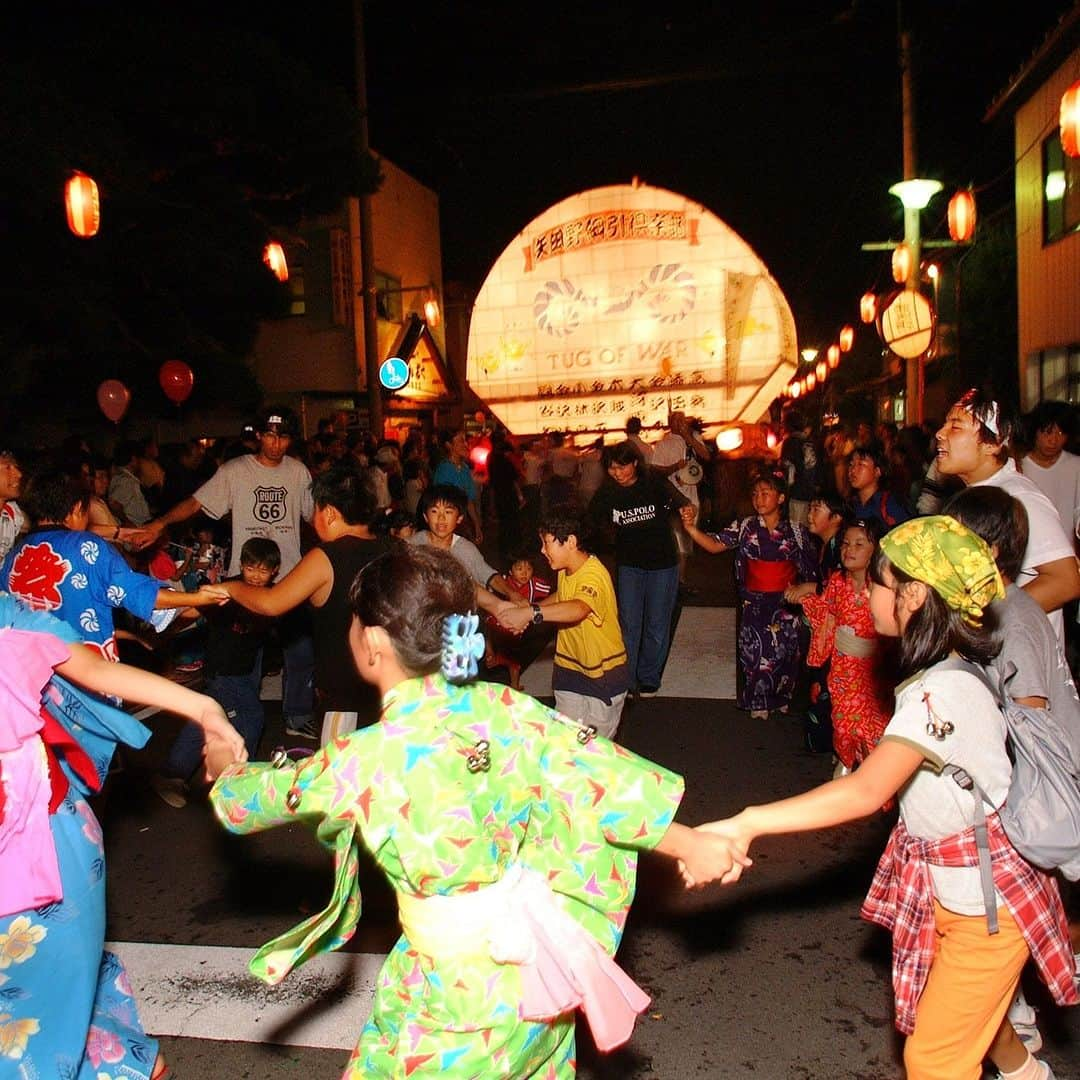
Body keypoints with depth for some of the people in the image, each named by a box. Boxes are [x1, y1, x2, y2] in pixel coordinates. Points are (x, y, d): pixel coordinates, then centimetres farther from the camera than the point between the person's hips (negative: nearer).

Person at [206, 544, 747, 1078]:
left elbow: (244, 799, -2)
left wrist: (225, 766, 21)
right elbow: (612, 781, -8)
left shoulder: (360, 762, -20)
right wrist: (693, 845, 5)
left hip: (455, 991, -4)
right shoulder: (504, 709, -11)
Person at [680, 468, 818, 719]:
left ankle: (781, 698, 32)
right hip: (754, 603, 0)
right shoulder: (745, 527, -3)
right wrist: (691, 528, -30)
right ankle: (758, 704, 21)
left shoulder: (797, 531, -3)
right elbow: (715, 544, -15)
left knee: (785, 653, 9)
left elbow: (810, 571, 1)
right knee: (755, 652, 3)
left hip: (786, 605, 0)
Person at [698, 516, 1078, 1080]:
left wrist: (745, 824, -48)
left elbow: (866, 792, -44)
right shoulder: (949, 674, 0)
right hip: (957, 889, 9)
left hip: (986, 901, -9)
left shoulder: (942, 692, -31)